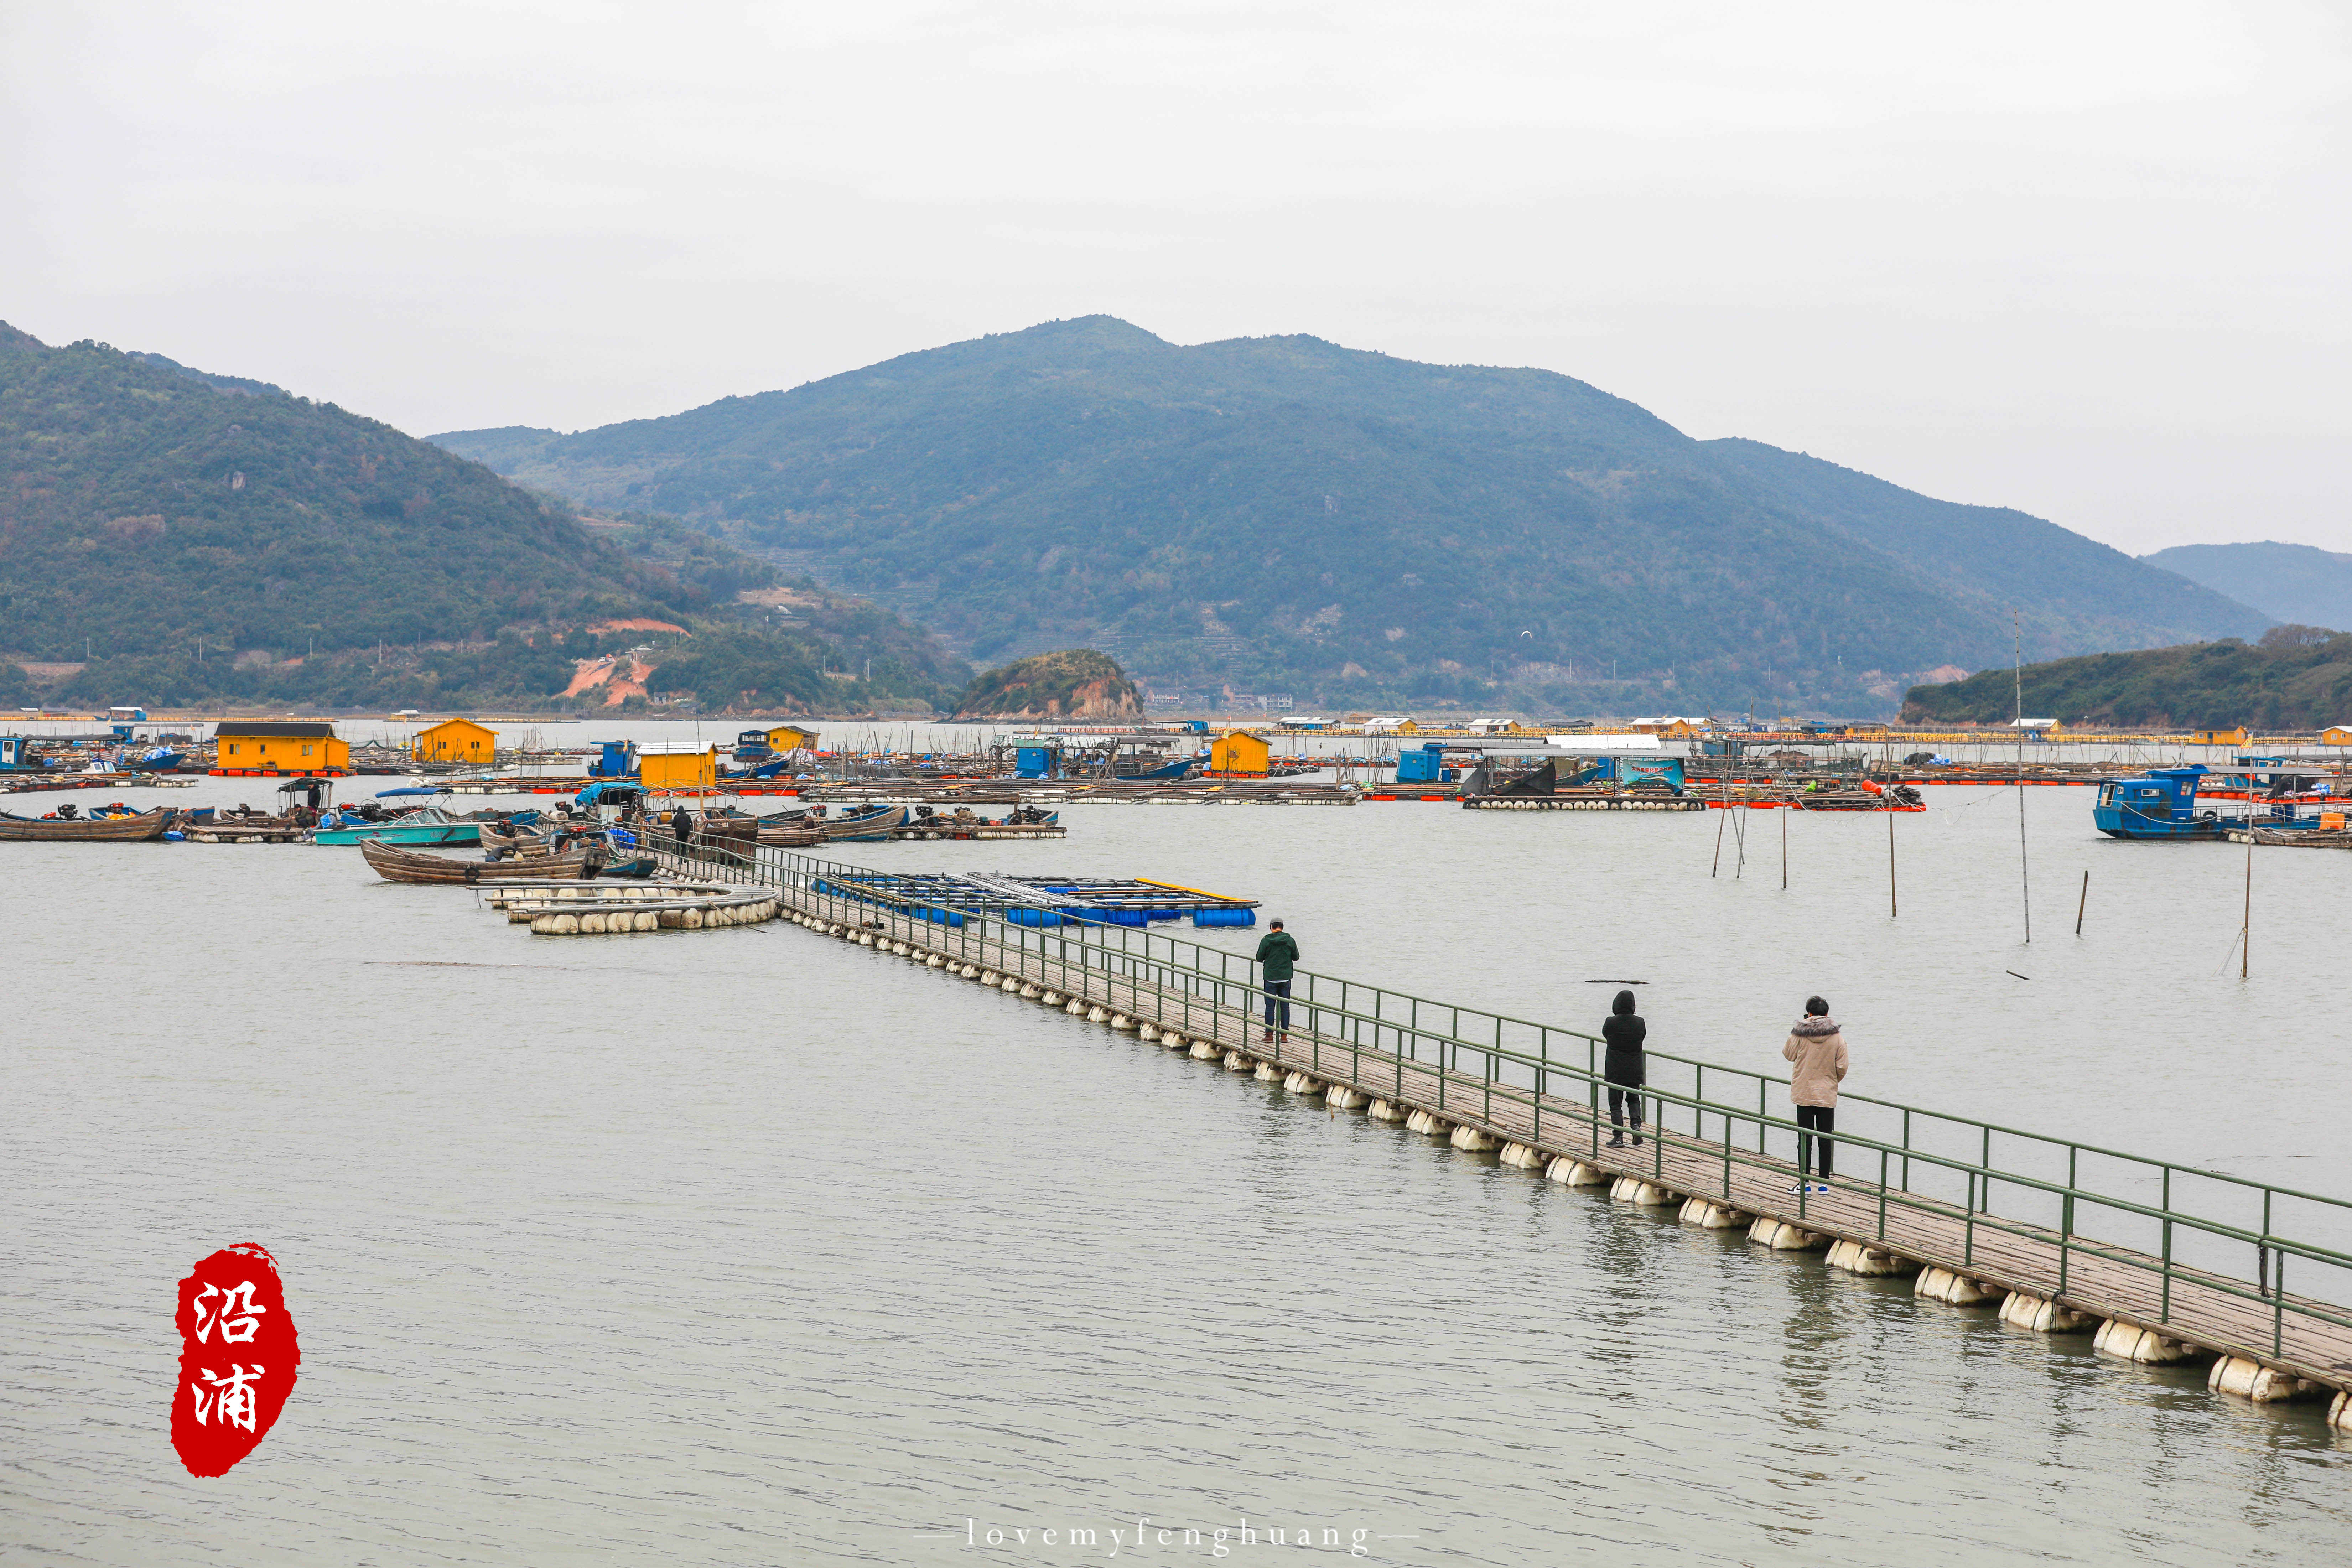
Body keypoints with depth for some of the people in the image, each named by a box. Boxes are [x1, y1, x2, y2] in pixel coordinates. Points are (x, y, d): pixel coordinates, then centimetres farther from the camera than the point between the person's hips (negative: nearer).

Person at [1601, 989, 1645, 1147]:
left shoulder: (1611, 1022, -14)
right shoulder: (1640, 1023, -6)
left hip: (1615, 1071, -3)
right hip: (1635, 1070, 3)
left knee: (1616, 1104, 6)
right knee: (1634, 1099, 22)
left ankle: (1618, 1137, 2)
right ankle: (1636, 1124, 0)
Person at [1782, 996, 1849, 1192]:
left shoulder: (1798, 1034, -7)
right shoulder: (1837, 1037, -5)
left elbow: (1788, 1055, 10)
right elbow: (1842, 1067, -5)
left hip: (1803, 1094, -1)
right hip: (1828, 1095, 1)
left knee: (1804, 1139, 5)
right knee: (1825, 1141, 8)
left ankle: (1804, 1182, 5)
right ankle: (1824, 1183, 11)